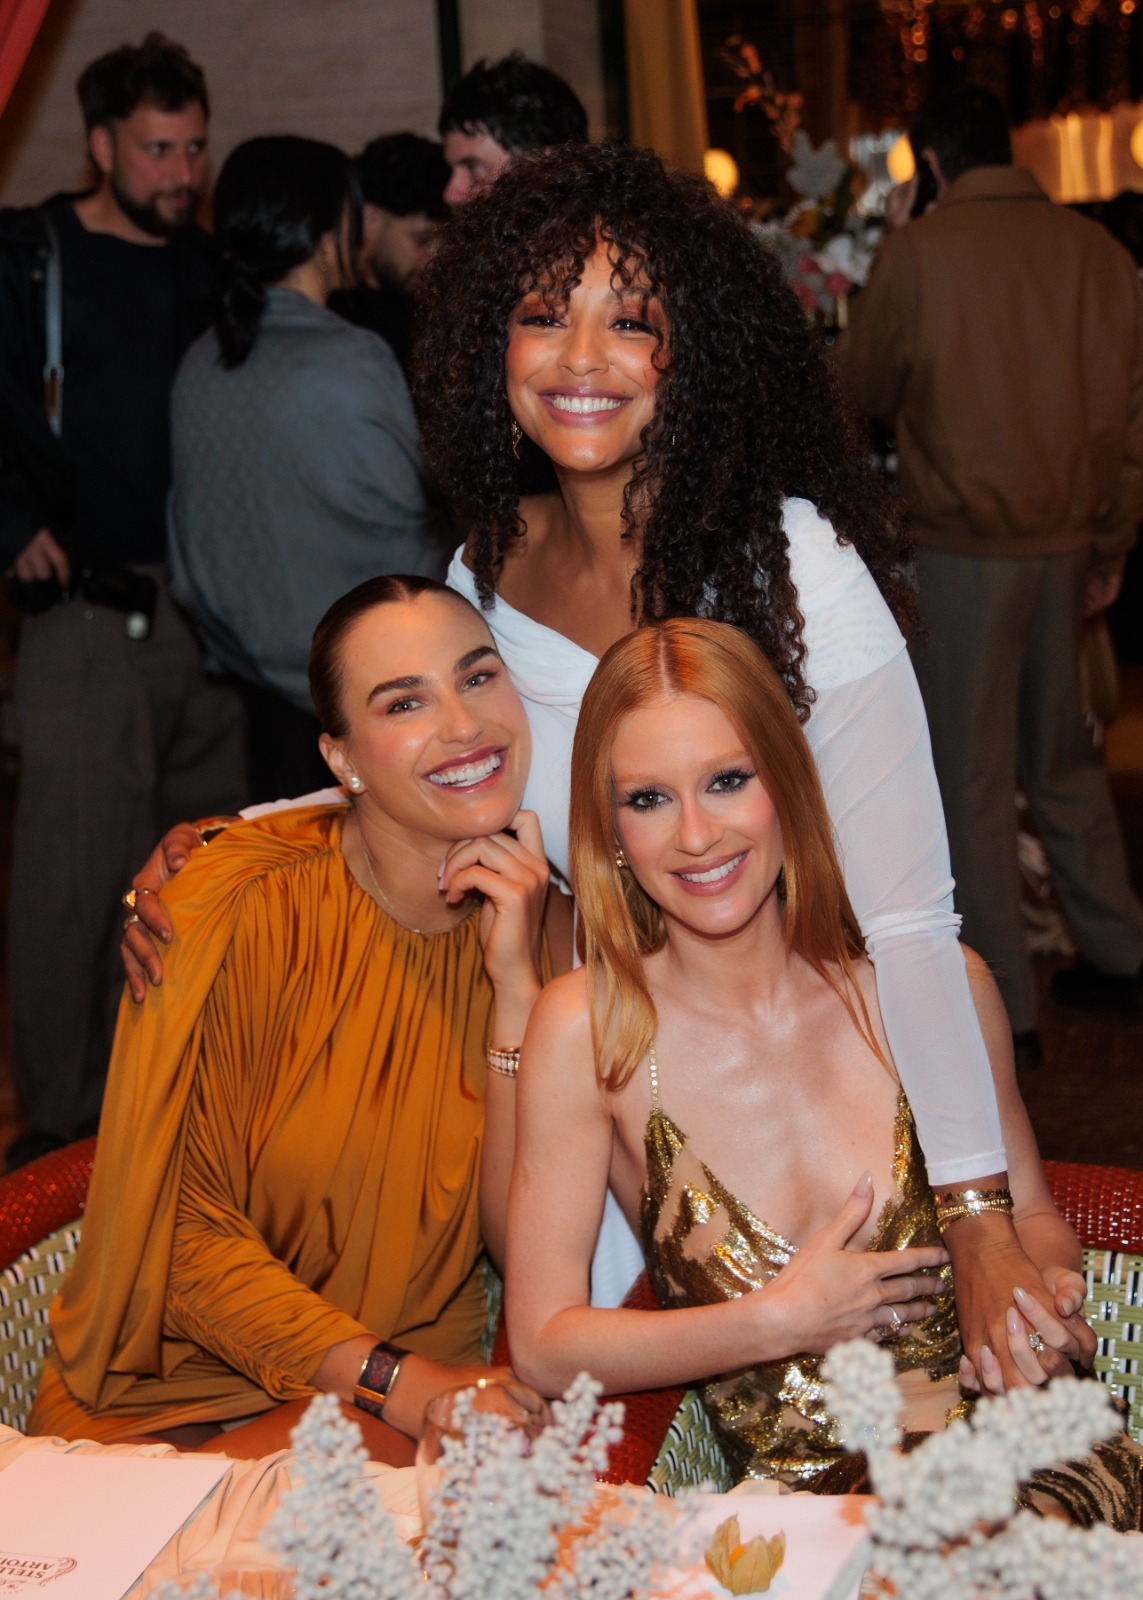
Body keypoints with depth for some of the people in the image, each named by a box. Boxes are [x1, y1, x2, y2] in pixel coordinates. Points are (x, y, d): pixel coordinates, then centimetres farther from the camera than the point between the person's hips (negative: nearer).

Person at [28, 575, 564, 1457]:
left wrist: (516, 985, -16)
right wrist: (397, 1380, -20)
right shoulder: (242, 911, -11)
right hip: (184, 1389, -3)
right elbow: (188, 1228, -8)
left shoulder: (546, 928, -1)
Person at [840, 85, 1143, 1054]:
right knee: (1064, 757, 19)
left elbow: (867, 389, 3)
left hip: (963, 544, -5)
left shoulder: (919, 253, -9)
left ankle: (1004, 1007, 10)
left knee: (973, 774, 4)